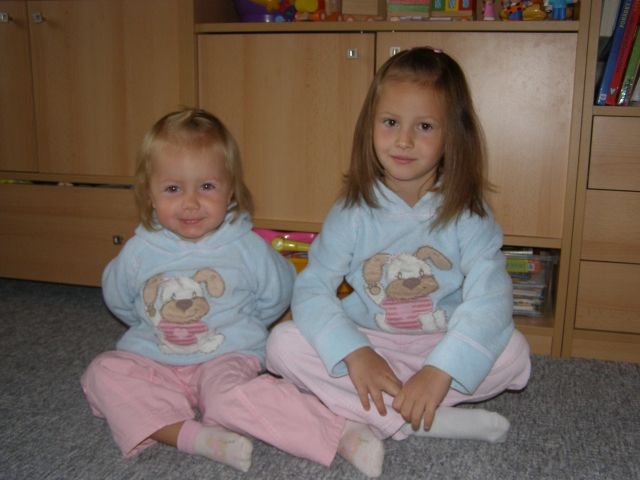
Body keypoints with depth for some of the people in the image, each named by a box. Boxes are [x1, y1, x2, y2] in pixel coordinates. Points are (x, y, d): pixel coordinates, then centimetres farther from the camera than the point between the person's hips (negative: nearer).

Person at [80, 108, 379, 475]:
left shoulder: (248, 248, -9)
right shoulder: (139, 252, -4)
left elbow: (276, 297, 7)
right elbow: (118, 300, 15)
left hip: (228, 356, -3)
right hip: (151, 360, 4)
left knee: (229, 397, -34)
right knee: (103, 373, -22)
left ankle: (338, 434, -30)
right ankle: (194, 436, -34)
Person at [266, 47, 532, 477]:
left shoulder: (468, 215, -11)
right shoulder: (353, 212, -7)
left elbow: (490, 298, -23)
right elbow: (312, 288, -12)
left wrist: (440, 371, -37)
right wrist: (354, 353, -28)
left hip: (443, 346, -1)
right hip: (368, 344, 1)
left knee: (513, 352, -28)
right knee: (283, 344, -21)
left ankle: (370, 418, -21)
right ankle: (430, 421, -27)